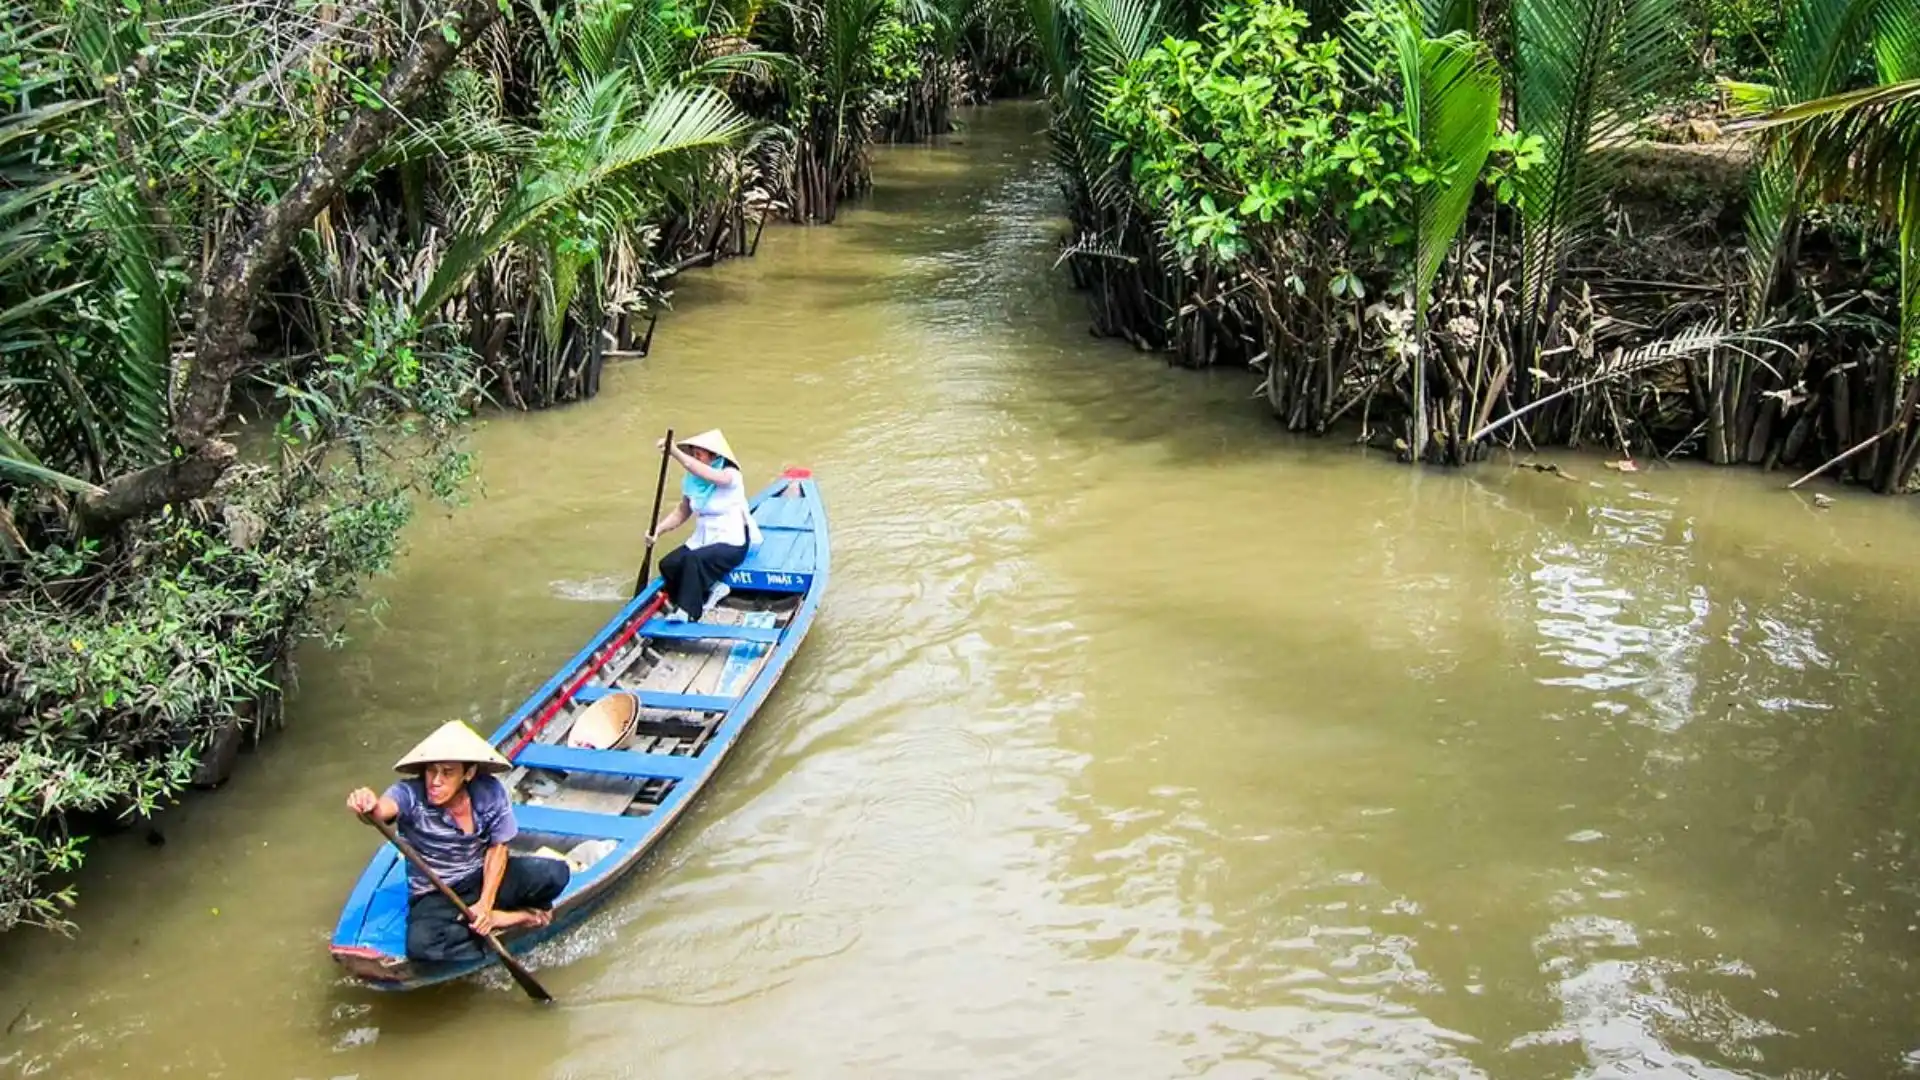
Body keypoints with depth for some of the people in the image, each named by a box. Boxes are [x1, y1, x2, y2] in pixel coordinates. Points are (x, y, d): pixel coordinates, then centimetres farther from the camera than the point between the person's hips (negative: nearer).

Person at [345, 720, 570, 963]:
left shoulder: (490, 793, -16)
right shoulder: (411, 794, -21)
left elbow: (497, 848, -5)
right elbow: (383, 809, -44)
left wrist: (485, 902, -14)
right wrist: (369, 807, -69)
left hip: (484, 879, 1)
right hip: (435, 897, 0)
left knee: (554, 873, -23)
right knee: (421, 945, -35)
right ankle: (500, 918, -12)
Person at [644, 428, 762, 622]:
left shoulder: (730, 475, -15)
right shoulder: (691, 480, 3)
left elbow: (706, 474, -35)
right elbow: (682, 512, 9)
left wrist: (674, 451, -43)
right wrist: (659, 529, -8)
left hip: (732, 542, -7)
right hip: (702, 540, 7)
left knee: (694, 559, -33)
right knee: (668, 565, -17)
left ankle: (686, 612, -23)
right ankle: (709, 590, -1)